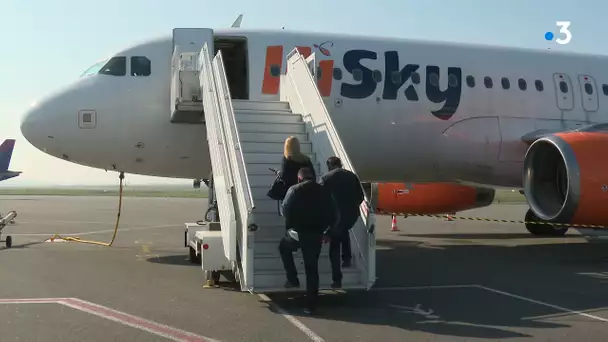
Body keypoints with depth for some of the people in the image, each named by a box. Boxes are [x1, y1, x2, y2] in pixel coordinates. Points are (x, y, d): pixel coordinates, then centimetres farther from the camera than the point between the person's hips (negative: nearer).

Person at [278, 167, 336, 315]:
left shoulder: (294, 190, -4)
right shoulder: (323, 192, 8)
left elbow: (286, 211, -6)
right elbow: (331, 214, 8)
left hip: (297, 233, -3)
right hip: (316, 236, 3)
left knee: (284, 247, 29)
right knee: (312, 270, 11)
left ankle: (293, 279, 20)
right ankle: (311, 305, 10)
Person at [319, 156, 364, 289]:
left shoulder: (326, 178, -2)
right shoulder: (353, 176, 8)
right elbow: (360, 196, 11)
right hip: (352, 214, 4)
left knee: (334, 245, 7)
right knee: (344, 231, 36)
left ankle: (337, 279, 3)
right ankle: (347, 258, 28)